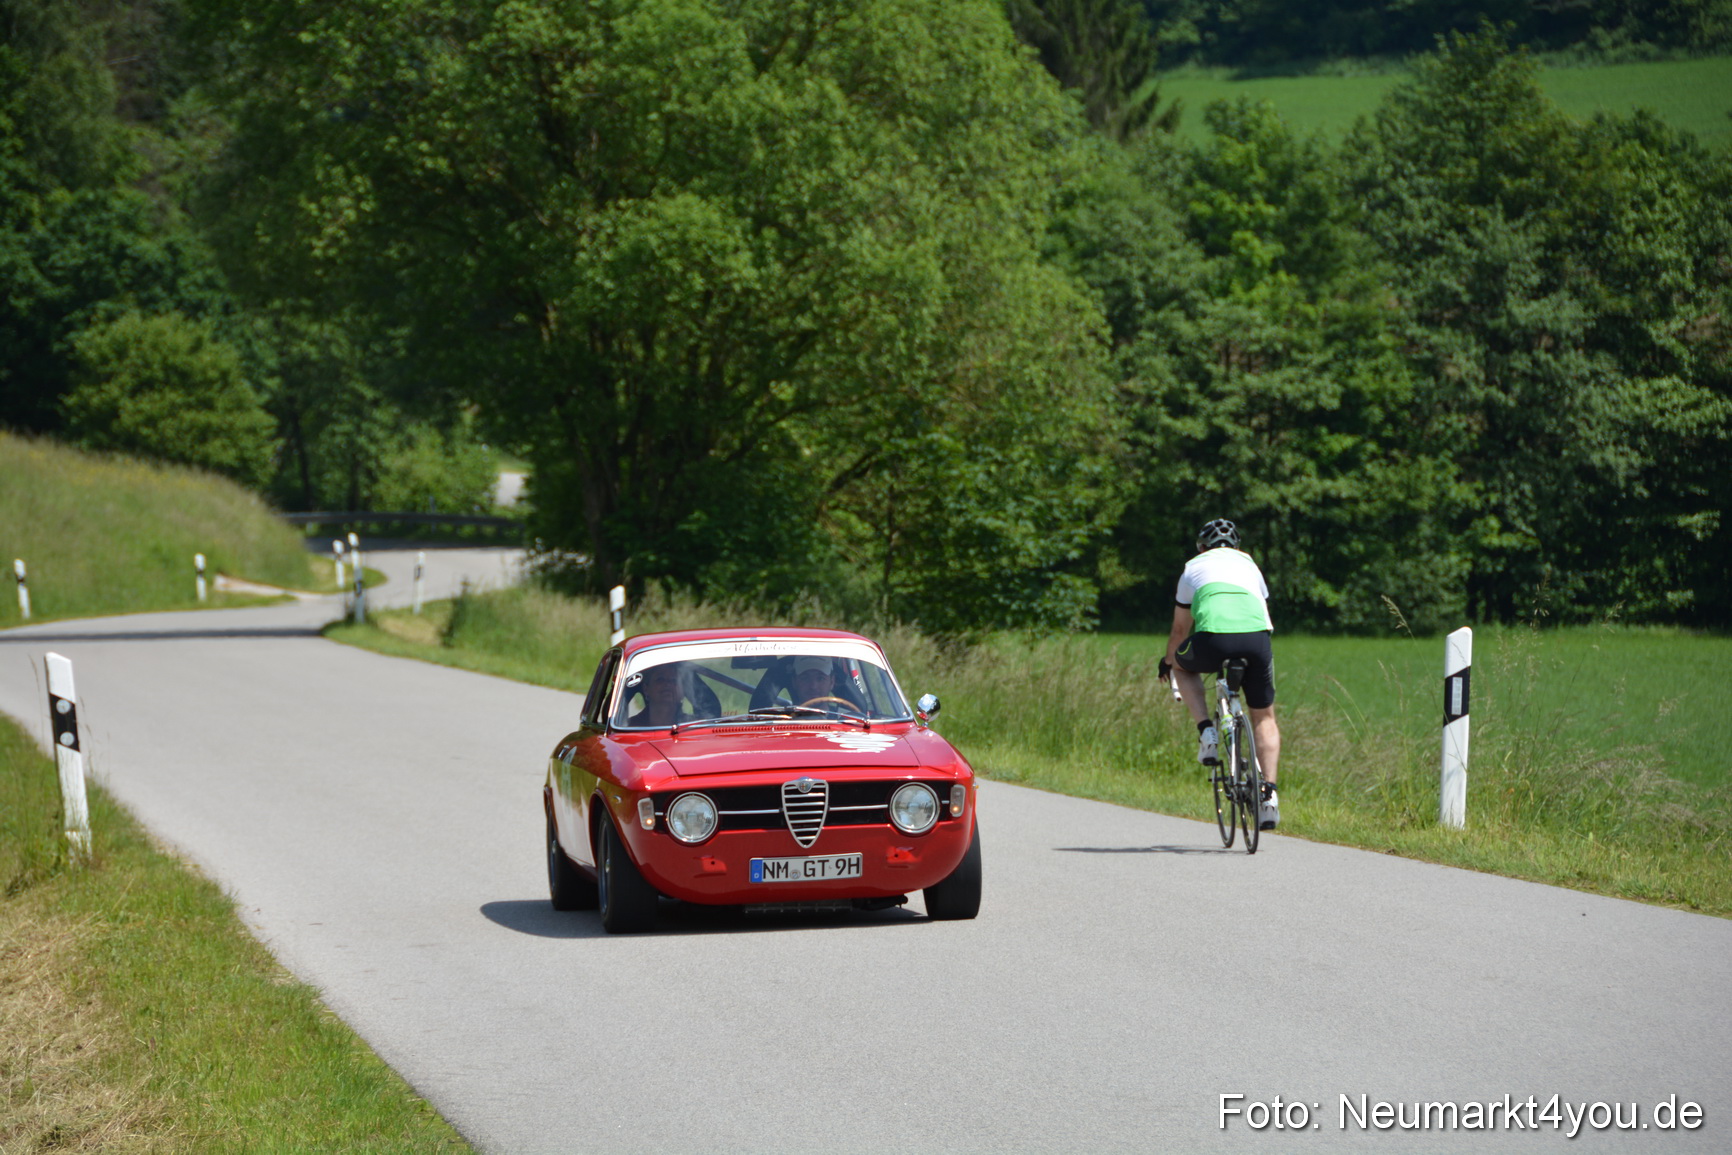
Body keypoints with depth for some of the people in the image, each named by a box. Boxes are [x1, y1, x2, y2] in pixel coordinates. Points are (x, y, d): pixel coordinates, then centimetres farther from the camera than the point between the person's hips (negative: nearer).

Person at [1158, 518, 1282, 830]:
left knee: (1183, 664, 32)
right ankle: (1269, 793, 6)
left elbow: (1180, 629, 34)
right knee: (1264, 717, 19)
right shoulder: (1250, 565, 33)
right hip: (1256, 638, 2)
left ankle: (1206, 732, 13)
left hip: (1212, 639, -2)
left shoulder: (1194, 567, 27)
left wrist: (1167, 662, 52)